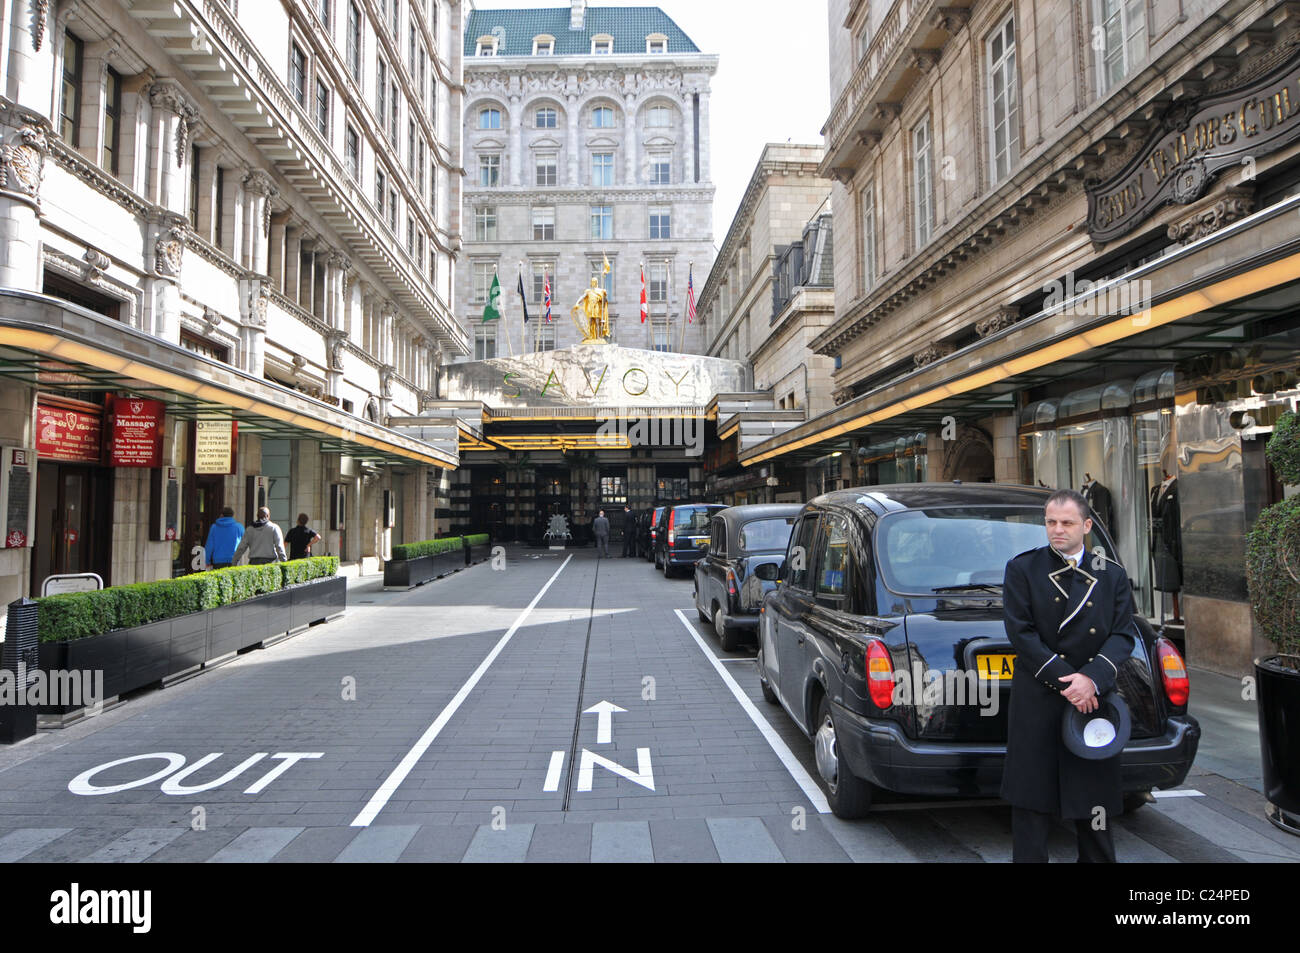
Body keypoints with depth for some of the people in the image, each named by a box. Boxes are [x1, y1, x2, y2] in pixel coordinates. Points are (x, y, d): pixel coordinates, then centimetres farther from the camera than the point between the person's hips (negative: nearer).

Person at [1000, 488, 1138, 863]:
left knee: (1094, 803, 13)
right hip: (1036, 705, -2)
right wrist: (1065, 680, -14)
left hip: (1095, 699, 2)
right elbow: (1021, 632, -7)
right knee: (1031, 803, 5)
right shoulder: (1022, 569, 0)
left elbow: (1124, 634, 1)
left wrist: (1092, 679, -16)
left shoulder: (1112, 575, 8)